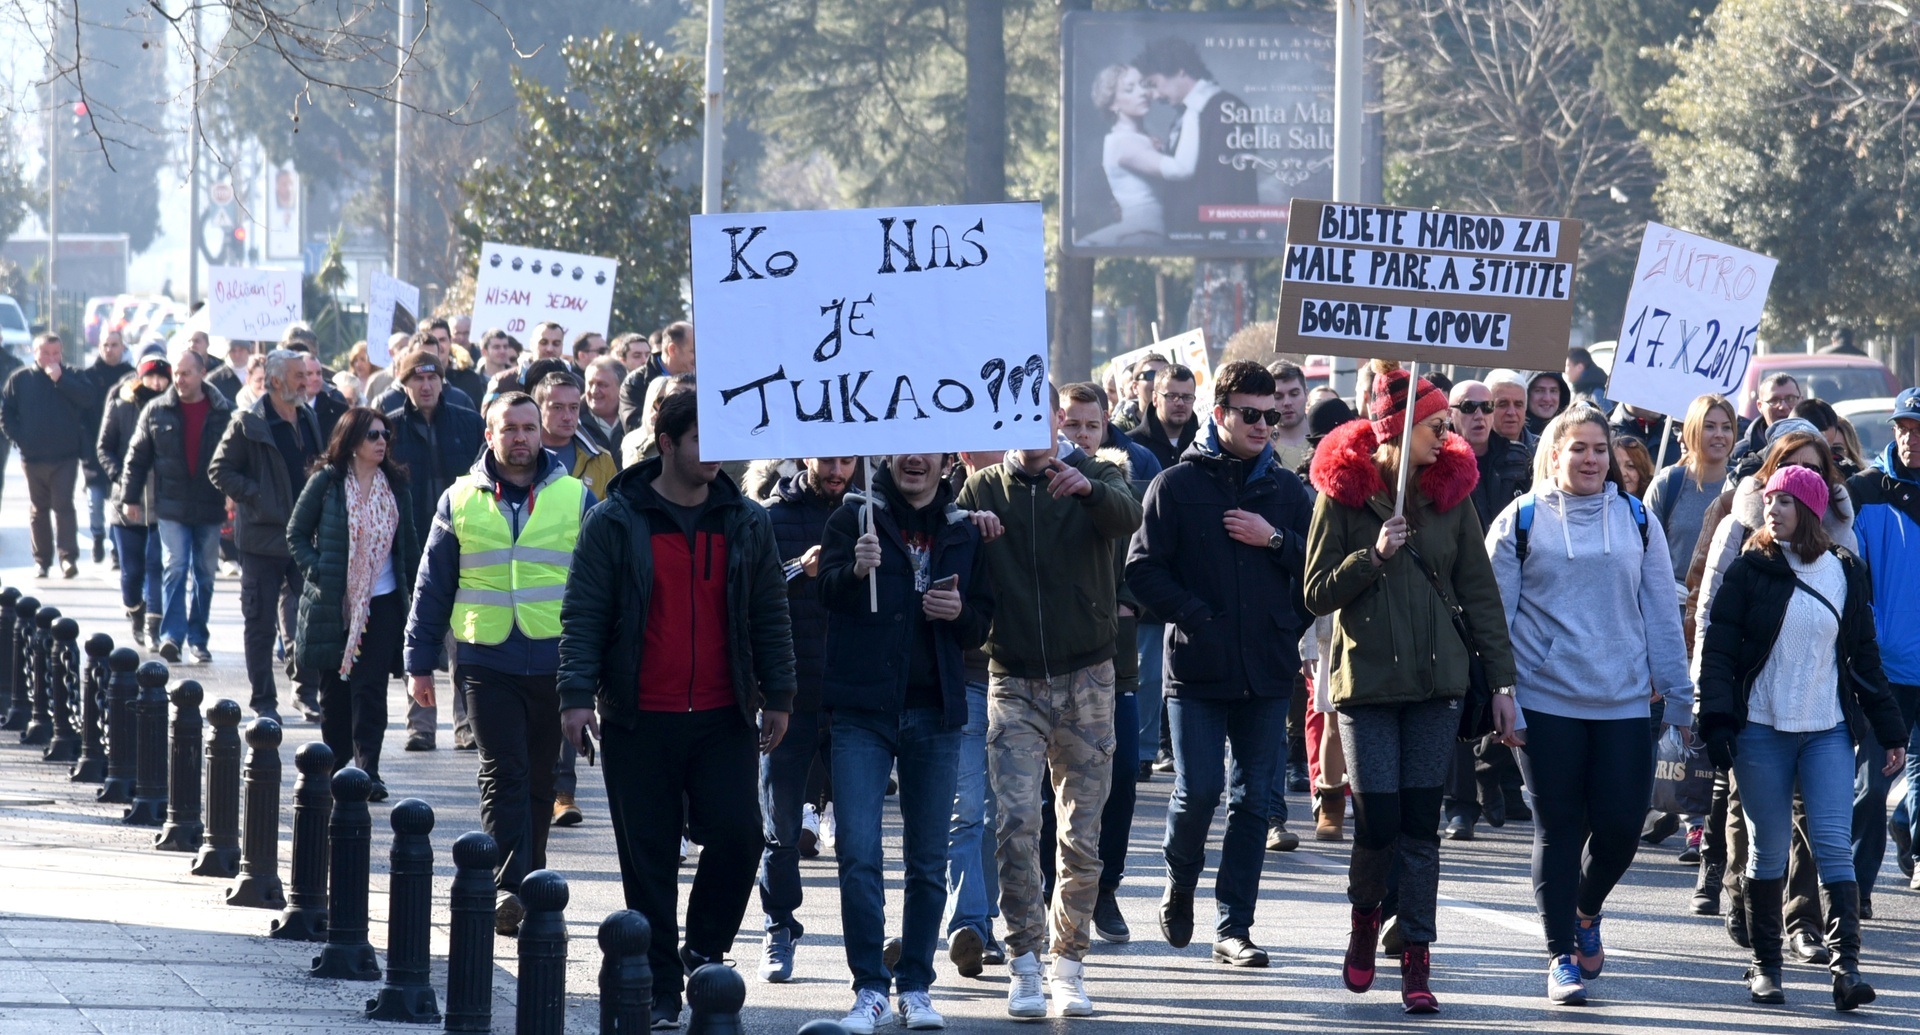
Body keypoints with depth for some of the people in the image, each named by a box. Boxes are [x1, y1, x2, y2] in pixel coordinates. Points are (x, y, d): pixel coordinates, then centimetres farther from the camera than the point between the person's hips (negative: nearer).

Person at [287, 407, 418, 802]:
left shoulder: (395, 484, 6)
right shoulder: (326, 482, -2)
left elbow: (407, 543, 12)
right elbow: (296, 534, 2)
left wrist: (416, 591, 6)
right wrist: (316, 573, -11)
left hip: (382, 603, 1)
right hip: (332, 603, -1)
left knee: (370, 688, -8)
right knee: (335, 691, 7)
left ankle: (368, 770, -9)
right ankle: (336, 769, 20)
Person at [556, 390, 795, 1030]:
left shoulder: (746, 524, 8)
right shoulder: (615, 522, -1)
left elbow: (770, 616, 12)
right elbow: (583, 614, -2)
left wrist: (777, 695, 8)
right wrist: (577, 694, -11)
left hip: (724, 718, 2)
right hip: (639, 722, -2)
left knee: (738, 833, -12)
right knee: (649, 860, 2)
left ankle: (703, 950, 10)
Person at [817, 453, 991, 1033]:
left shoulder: (965, 532, 10)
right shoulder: (855, 517, 1)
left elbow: (982, 625, 13)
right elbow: (829, 589, -15)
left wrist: (961, 613, -10)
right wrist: (856, 569, -37)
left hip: (934, 713, 3)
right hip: (864, 710, -3)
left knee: (928, 862, 7)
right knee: (859, 856, -8)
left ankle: (916, 986, 15)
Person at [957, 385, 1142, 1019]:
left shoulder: (1095, 478, 3)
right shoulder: (983, 490, 6)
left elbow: (1128, 518, -19)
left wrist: (1089, 488, -41)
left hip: (1086, 681, 0)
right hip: (1013, 683, 0)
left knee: (1082, 836, 3)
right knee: (1016, 823, -13)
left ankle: (1069, 964, 14)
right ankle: (1024, 963, -7)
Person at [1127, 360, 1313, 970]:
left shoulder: (1286, 489, 11)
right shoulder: (1178, 485, 1)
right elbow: (1143, 570, -2)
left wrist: (1275, 540, -7)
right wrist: (1192, 615, -11)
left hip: (1268, 668, 3)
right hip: (1197, 667, -3)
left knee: (1254, 799, 2)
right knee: (1198, 791, -8)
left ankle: (1234, 927, 7)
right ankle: (1180, 881, 21)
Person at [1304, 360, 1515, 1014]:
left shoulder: (1450, 491, 5)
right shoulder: (1343, 492, -3)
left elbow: (1479, 593, 7)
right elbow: (1318, 595, -3)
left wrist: (1502, 681, 3)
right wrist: (1375, 555, -17)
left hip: (1436, 683, 2)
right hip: (1366, 682, -2)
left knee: (1421, 824, 0)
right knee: (1378, 823, -6)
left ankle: (1416, 963, 3)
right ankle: (1365, 918, 24)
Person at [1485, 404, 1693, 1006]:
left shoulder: (1637, 521, 8)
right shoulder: (1521, 522, 1)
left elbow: (1662, 613, 11)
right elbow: (1494, 617, 1)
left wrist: (1678, 697, 8)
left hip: (1624, 703, 2)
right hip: (1546, 702, -2)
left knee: (1621, 826, -1)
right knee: (1559, 830, 1)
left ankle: (1586, 911, 29)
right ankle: (1561, 956, 10)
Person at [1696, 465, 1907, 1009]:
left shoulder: (1845, 574, 7)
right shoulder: (1749, 571, 1)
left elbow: (1864, 657, 12)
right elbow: (1719, 651, -1)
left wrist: (1889, 731, 10)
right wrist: (1717, 720, -12)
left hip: (1828, 733, 1)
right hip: (1761, 733, -1)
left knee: (1833, 844, -9)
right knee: (1768, 850, 2)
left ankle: (1846, 965, -14)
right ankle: (1764, 965, 14)